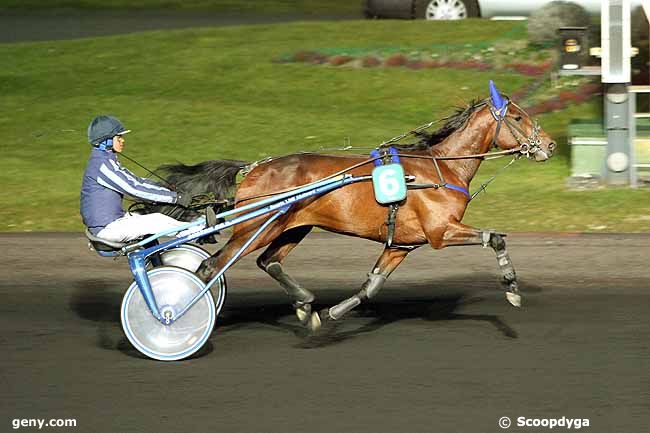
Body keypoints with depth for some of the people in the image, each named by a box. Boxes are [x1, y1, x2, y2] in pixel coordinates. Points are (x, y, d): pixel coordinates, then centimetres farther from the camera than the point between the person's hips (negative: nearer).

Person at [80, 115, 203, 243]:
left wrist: (169, 191, 7)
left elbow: (135, 181, 15)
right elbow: (133, 188, -23)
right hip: (107, 228, -10)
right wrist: (174, 197, -21)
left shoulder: (108, 161, 14)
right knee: (157, 220, -14)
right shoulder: (101, 164, -18)